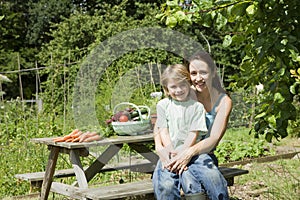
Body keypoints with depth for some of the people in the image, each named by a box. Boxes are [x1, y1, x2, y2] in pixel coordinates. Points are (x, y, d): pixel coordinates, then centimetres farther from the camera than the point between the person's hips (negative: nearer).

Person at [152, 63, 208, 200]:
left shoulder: (196, 106, 4)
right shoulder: (163, 105, 10)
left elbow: (194, 133, -2)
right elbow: (163, 131, 7)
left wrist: (182, 150, -15)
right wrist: (169, 148, -11)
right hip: (170, 154, 1)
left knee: (191, 182, -26)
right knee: (166, 185, -23)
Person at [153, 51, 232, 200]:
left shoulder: (224, 101, 2)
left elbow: (214, 139, -9)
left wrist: (190, 152, -27)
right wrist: (159, 147, -17)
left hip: (203, 154, 0)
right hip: (175, 155, 0)